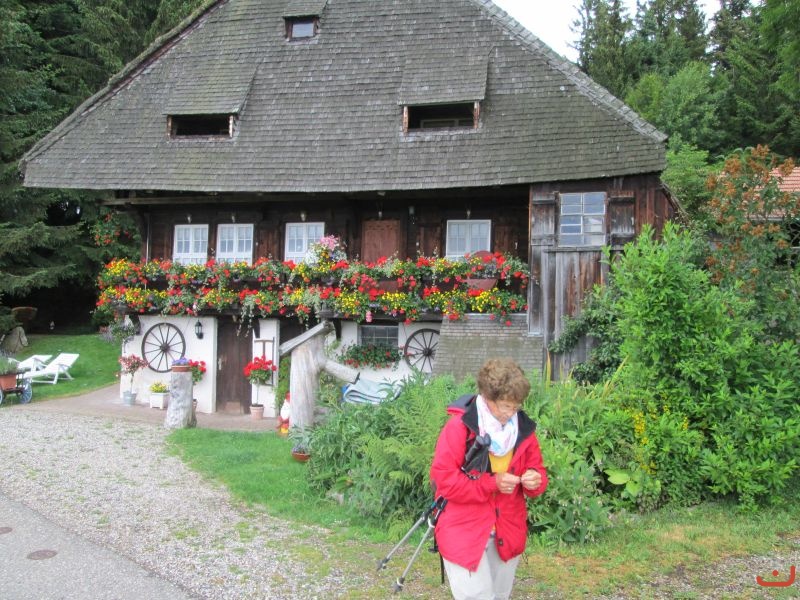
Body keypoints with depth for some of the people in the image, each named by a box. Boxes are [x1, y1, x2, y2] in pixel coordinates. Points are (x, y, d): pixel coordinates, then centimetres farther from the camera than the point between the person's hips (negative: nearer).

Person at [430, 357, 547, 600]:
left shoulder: (523, 428, 0)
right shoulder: (459, 426, -17)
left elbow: (537, 470, 9)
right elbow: (443, 478, -18)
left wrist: (535, 481, -15)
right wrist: (491, 483, -23)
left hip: (506, 533, 6)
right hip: (465, 532, -5)